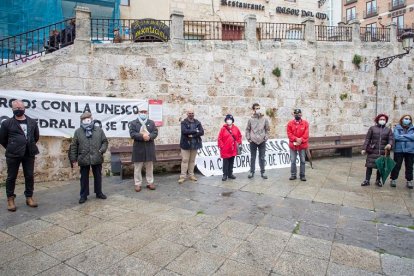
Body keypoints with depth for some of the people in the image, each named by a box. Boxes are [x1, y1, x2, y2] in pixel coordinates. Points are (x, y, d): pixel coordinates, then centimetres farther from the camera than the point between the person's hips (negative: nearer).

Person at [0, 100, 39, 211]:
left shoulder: (32, 122, 6)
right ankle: (10, 199, 19)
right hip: (13, 155, -2)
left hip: (29, 154, 2)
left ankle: (29, 197, 19)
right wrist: (11, 148, 9)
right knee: (11, 177, 7)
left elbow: (36, 136, 18)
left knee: (29, 176, 7)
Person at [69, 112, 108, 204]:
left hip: (97, 158, 1)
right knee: (84, 178, 9)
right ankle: (84, 195, 21)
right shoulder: (78, 132, 1)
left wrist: (102, 150, -10)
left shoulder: (99, 130, 3)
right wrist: (74, 158, 0)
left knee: (98, 176, 13)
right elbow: (74, 146, 3)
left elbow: (105, 141, 6)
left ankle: (99, 193, 28)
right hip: (83, 159, -1)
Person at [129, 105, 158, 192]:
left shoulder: (151, 122, 11)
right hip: (138, 148, -2)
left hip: (149, 148, 2)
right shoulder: (133, 123, 3)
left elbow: (155, 132, 0)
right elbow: (132, 134, -10)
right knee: (137, 167, 3)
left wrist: (149, 136, -19)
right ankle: (138, 184, 13)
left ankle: (150, 183, 19)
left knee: (149, 167, 9)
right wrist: (142, 136, -23)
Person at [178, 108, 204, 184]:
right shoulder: (183, 122, -1)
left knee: (192, 160, 10)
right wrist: (195, 131, -13)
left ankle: (191, 175, 19)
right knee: (185, 160, -3)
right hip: (186, 144, -3)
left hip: (195, 144, 3)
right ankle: (183, 176, 2)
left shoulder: (197, 122, 9)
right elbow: (184, 131, -19)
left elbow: (202, 132, -3)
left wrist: (192, 135, -15)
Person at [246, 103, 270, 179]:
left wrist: (266, 137, -3)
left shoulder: (264, 119, 1)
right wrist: (248, 138, -3)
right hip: (253, 141, 0)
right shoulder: (250, 119, -1)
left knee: (262, 158, 6)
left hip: (262, 141, 1)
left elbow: (267, 129, 7)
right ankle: (252, 172, 17)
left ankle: (262, 172, 15)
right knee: (252, 157, 8)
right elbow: (247, 130, 5)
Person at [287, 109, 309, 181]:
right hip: (293, 145, 0)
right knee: (293, 161, 4)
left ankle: (302, 175, 17)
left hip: (302, 145, 0)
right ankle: (293, 175, 16)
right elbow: (289, 134, -5)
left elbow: (306, 134, -5)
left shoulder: (305, 123, 1)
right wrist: (296, 139, -18)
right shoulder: (290, 123, 2)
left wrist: (301, 140, -18)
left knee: (302, 161, 6)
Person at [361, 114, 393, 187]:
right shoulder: (372, 128, 4)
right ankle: (367, 180, 7)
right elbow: (367, 139, 2)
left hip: (383, 152, 2)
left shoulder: (388, 130, 10)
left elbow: (391, 139, 0)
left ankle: (378, 180, 23)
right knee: (369, 166, -1)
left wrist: (389, 144, -24)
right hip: (372, 151, -2)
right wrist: (364, 148, -5)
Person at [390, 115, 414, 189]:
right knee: (396, 166, 1)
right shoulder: (397, 128, 3)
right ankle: (393, 180, 12)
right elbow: (396, 137, -13)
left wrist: (403, 136, -11)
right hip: (398, 150, -2)